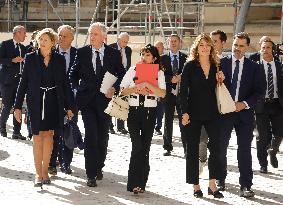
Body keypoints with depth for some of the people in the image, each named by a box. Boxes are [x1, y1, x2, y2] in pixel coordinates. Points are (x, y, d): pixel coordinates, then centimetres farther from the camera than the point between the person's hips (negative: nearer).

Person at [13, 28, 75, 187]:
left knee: (48, 135, 5)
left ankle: (45, 171, 14)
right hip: (35, 101, -1)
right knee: (37, 136, 0)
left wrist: (69, 106, 4)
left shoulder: (59, 59, 2)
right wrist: (18, 106, -1)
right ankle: (38, 173, 5)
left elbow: (65, 83, 6)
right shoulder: (31, 58, 0)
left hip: (54, 102, 1)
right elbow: (23, 82, 2)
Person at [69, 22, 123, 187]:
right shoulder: (82, 52, 3)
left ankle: (99, 167, 31)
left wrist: (114, 88, -10)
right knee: (91, 135, -11)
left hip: (105, 99, 1)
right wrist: (77, 89, -1)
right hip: (87, 99, -1)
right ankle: (91, 174, -9)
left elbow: (121, 75, 6)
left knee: (103, 136, 11)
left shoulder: (114, 54, 2)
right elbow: (74, 74, 13)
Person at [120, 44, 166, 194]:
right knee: (137, 146, -10)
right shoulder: (133, 70, 6)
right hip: (133, 111, -1)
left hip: (150, 113, 1)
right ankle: (134, 183, -7)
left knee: (145, 147, 5)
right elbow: (122, 90, 2)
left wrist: (148, 85, -20)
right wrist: (137, 88, -13)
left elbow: (162, 93, -11)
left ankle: (141, 183, 13)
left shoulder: (159, 73, 3)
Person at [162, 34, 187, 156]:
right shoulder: (163, 59, 7)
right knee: (168, 121, 5)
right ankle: (168, 147, 12)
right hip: (169, 93, 1)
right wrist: (171, 79, -14)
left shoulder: (186, 58, 6)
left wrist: (181, 78, -14)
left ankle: (186, 148, 2)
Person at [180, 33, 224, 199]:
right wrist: (184, 112, -12)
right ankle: (196, 186, 13)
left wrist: (221, 81, -3)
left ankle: (212, 184, 2)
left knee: (216, 147, -5)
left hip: (212, 113, 3)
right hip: (194, 113, -3)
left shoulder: (216, 66, 7)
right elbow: (183, 91, -6)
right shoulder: (190, 66, -3)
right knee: (193, 149, 4)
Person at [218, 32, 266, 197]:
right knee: (220, 147, 8)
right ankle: (220, 179, 23)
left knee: (245, 150, 0)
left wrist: (244, 104, -10)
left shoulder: (253, 67, 3)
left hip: (244, 112, 0)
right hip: (224, 111, 0)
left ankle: (245, 185, 3)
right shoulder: (221, 63, 1)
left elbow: (260, 90, 1)